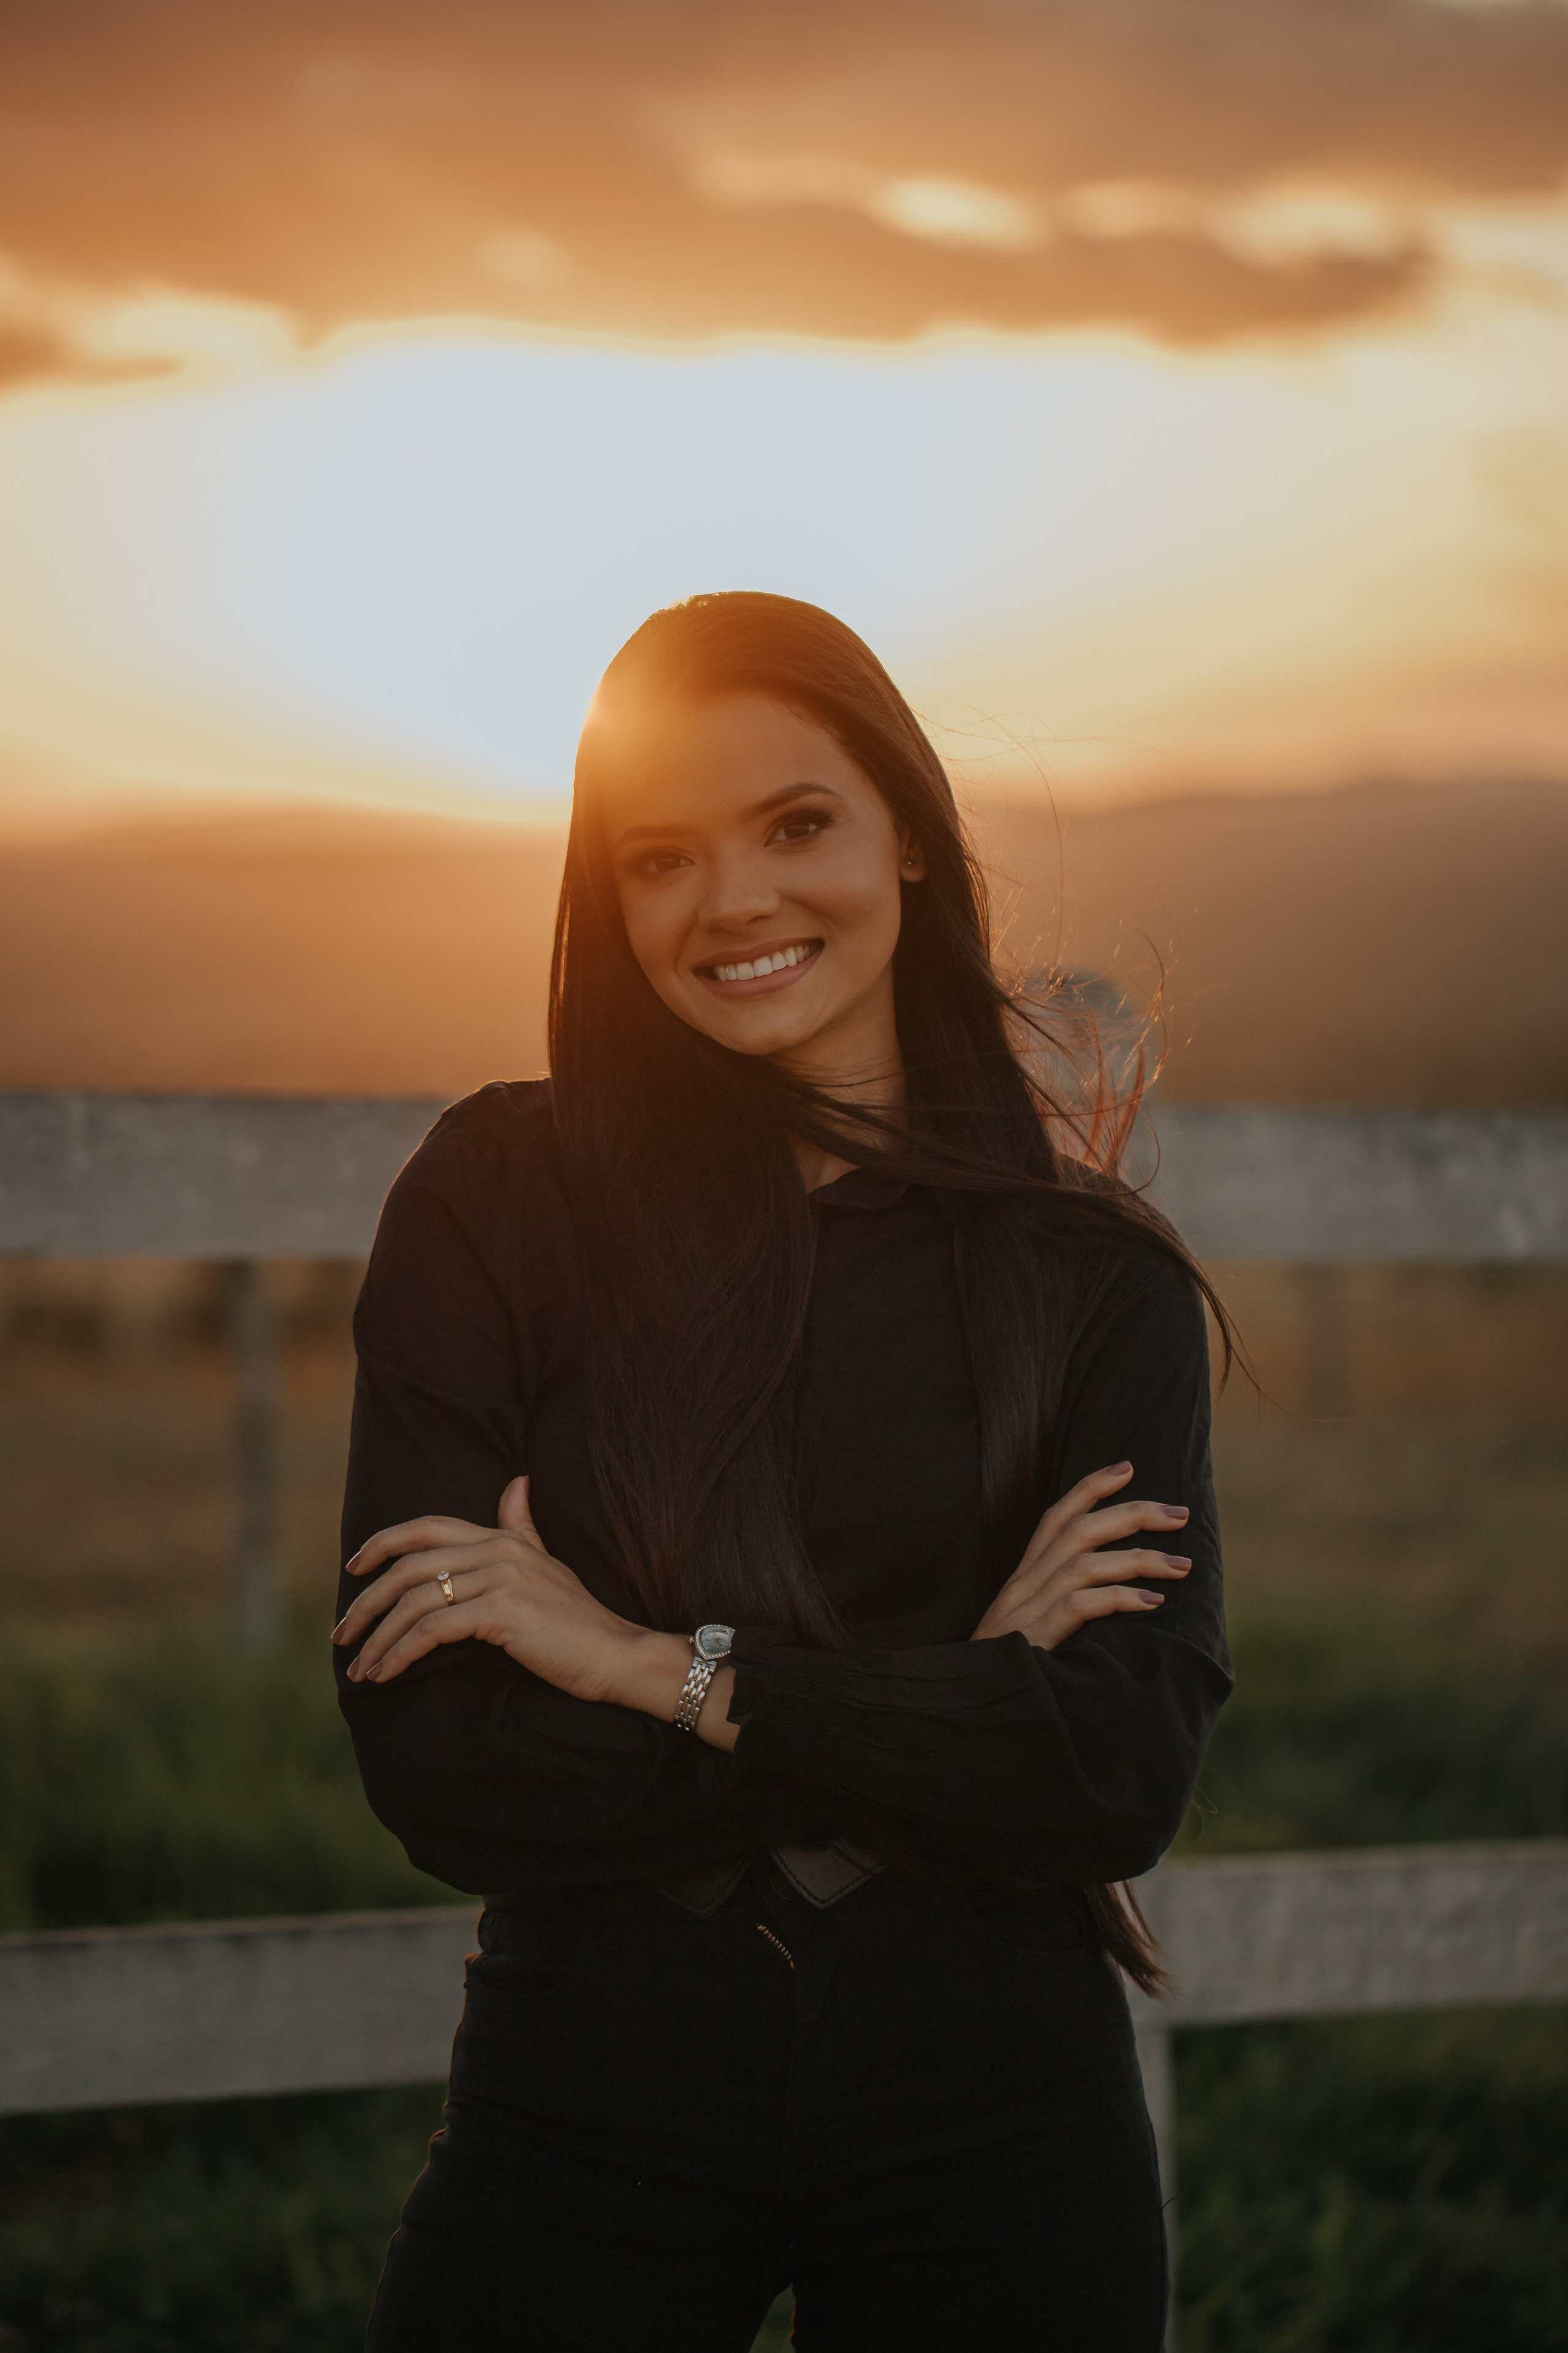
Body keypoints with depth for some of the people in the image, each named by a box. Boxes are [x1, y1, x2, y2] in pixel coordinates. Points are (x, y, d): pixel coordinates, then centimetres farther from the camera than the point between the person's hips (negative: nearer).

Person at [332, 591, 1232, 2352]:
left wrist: (661, 1668, -18)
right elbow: (431, 1763, -13)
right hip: (589, 2102, -1)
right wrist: (958, 1697, -15)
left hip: (990, 2127, 1)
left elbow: (1128, 1771, -13)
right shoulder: (494, 1202, -6)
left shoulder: (1087, 1265, -2)